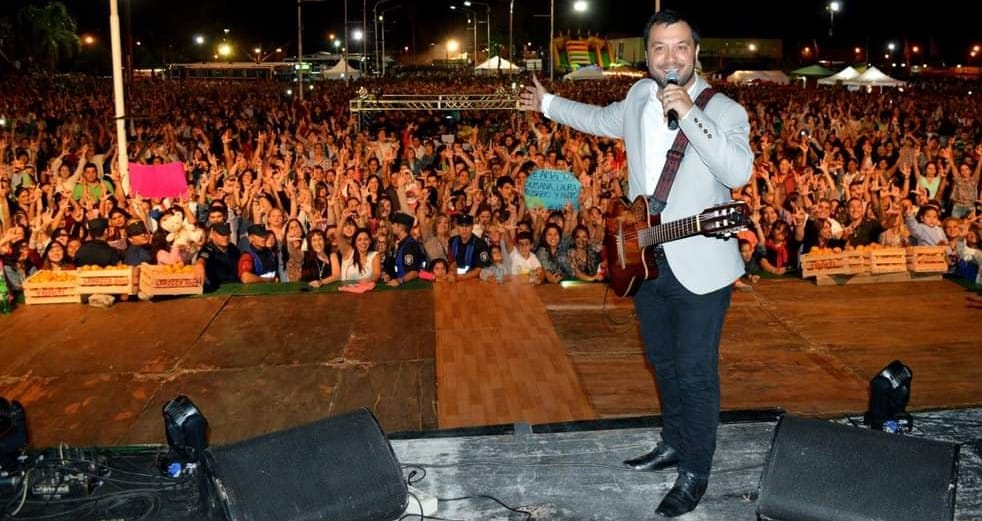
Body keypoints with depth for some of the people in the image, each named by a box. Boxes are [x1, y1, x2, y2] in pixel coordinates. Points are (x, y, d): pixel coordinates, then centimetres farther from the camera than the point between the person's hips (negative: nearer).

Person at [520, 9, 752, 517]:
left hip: (700, 266, -6)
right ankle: (673, 444, 40)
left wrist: (688, 112, -34)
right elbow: (603, 119, 26)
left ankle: (695, 473, 17)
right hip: (646, 258, 6)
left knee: (694, 371, -1)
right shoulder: (639, 95, 4)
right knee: (662, 360, 20)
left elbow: (739, 171, -31)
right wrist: (548, 104, 36)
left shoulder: (724, 110, -14)